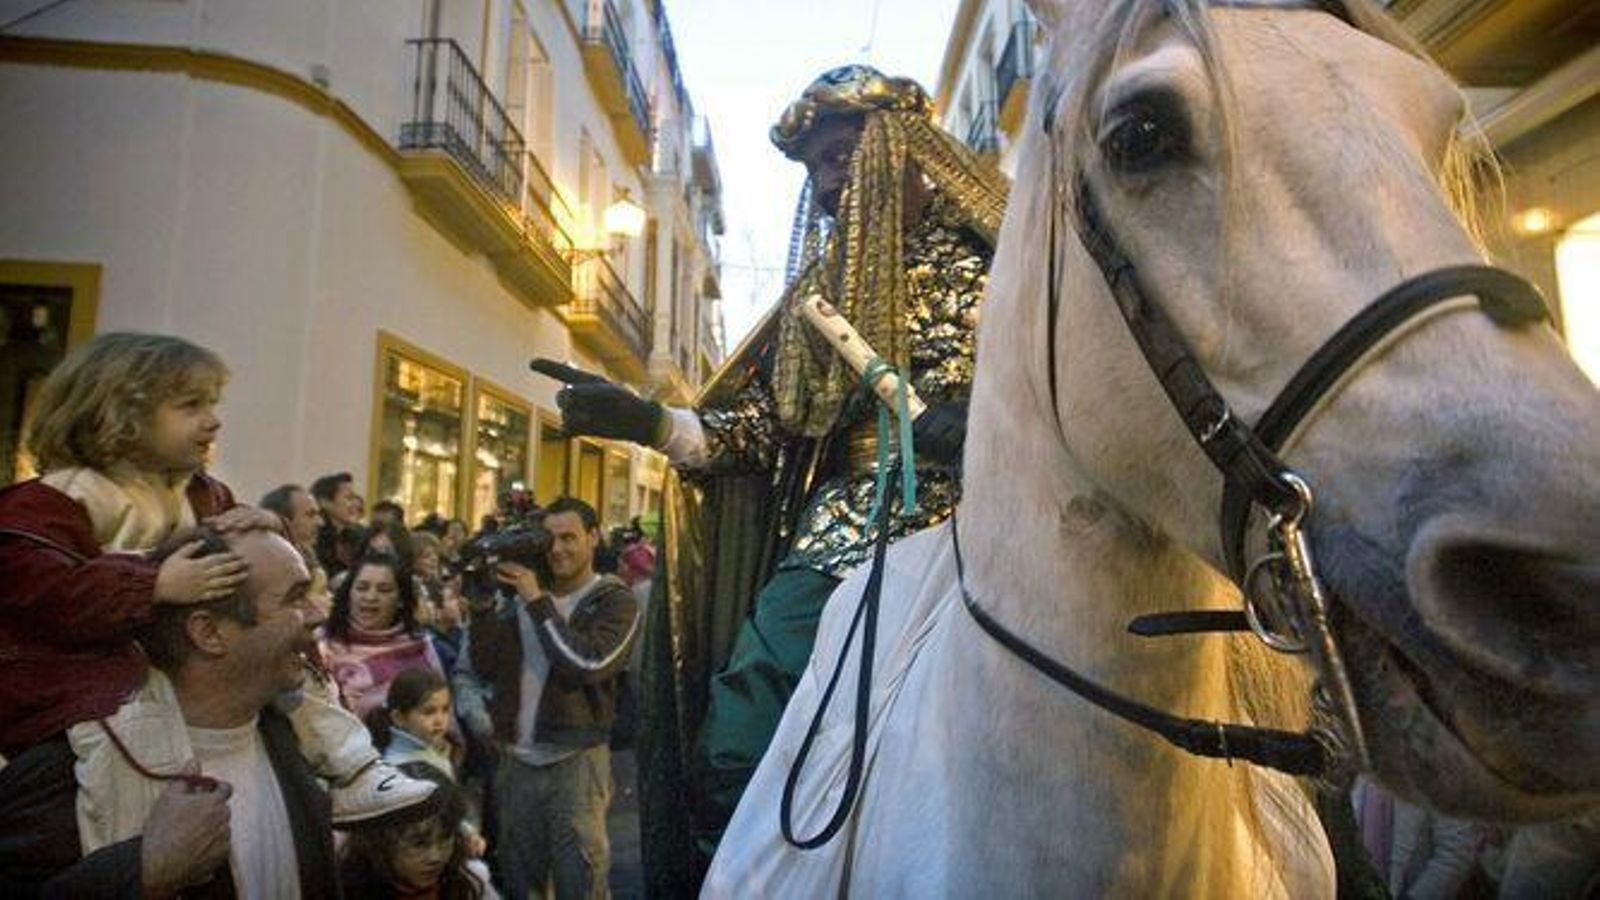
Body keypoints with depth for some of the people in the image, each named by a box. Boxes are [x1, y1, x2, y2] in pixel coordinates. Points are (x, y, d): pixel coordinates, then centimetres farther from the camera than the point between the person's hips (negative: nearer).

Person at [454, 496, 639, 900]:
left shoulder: (615, 601, -5)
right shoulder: (518, 594, 9)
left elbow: (588, 664, -20)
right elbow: (481, 666, 5)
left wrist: (537, 602, -17)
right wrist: (483, 604, -8)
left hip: (577, 761, -4)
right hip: (514, 760, 4)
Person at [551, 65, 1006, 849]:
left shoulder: (976, 254, 4)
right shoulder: (825, 286, 19)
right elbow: (766, 424, 14)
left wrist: (983, 418, -22)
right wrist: (647, 422, 1)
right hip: (836, 539, 5)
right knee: (726, 765, 0)